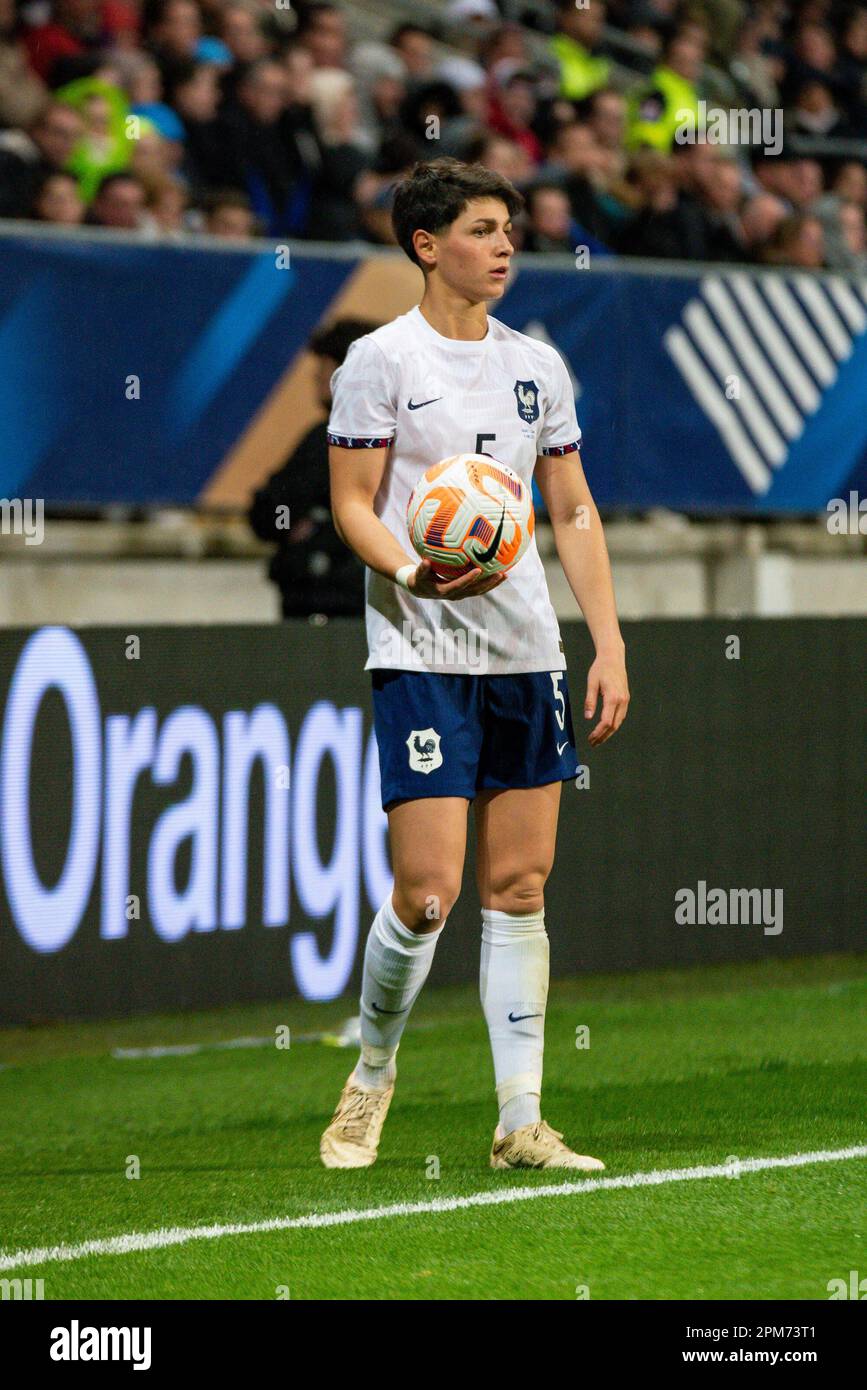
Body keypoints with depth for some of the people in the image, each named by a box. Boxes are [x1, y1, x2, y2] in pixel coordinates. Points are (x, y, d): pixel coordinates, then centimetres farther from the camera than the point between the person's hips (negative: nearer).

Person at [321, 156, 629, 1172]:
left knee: (519, 888, 3)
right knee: (428, 890, -11)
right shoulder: (379, 361, -3)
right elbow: (351, 504, -5)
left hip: (527, 657, 5)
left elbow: (574, 511, 15)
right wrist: (413, 573, -24)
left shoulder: (536, 366, 12)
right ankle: (371, 1075, 12)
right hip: (420, 656, -5)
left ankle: (520, 1120, 6)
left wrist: (609, 647, 7)